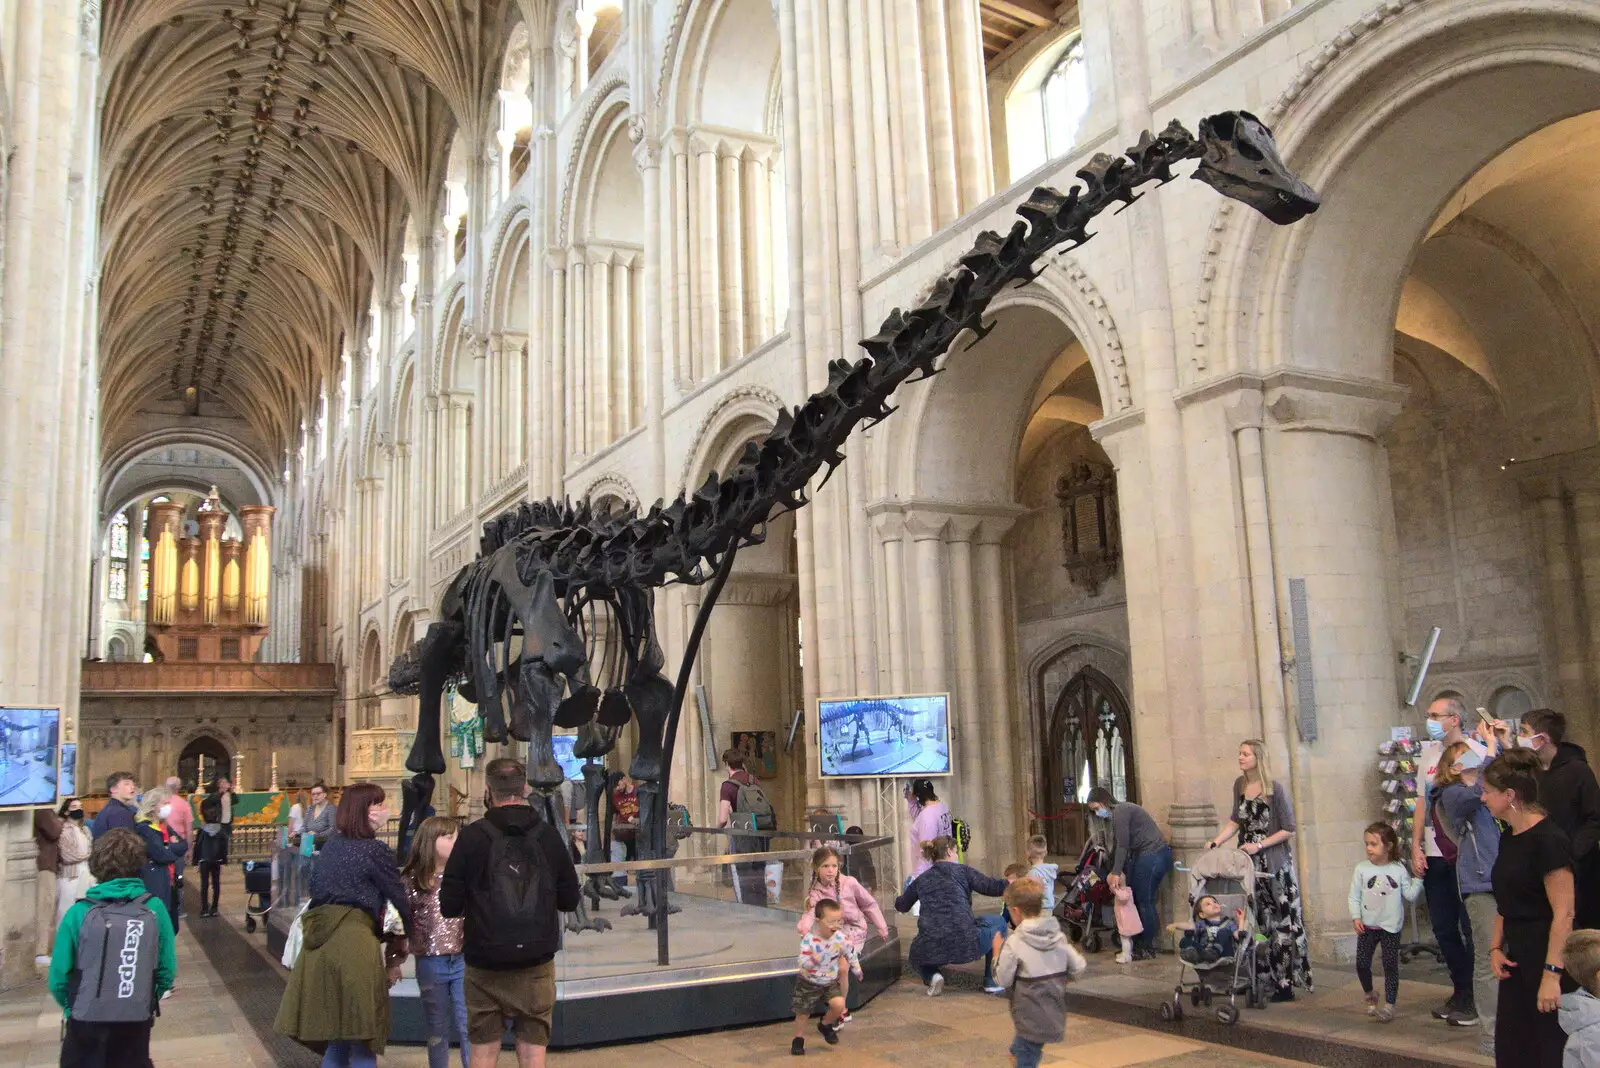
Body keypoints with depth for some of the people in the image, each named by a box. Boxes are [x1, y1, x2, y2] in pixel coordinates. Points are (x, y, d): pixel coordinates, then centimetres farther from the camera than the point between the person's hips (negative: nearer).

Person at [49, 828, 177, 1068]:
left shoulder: (79, 913, -13)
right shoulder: (155, 908, -9)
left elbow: (58, 976, -8)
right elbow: (167, 970, -5)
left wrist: (72, 1007, 13)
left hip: (86, 1022, -1)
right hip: (137, 1023, 1)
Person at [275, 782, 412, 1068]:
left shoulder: (332, 845, 16)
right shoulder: (375, 850, -4)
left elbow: (317, 889, 17)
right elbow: (400, 898, 0)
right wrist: (412, 934, 15)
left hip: (318, 938, 7)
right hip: (353, 940, -7)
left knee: (335, 1034, 16)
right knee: (361, 1035, 3)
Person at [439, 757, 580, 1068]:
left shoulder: (473, 836, -9)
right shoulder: (548, 835, -3)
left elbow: (449, 906, -7)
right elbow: (570, 900, 3)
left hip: (485, 965, -1)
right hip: (537, 964, 1)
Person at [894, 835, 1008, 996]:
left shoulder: (921, 880, 17)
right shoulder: (962, 871, 8)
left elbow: (901, 906, 32)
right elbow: (991, 886, 0)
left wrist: (901, 896, 55)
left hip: (931, 949, 3)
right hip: (965, 943, -3)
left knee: (917, 957, 37)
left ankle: (932, 976, 3)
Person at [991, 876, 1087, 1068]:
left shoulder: (1014, 943, -17)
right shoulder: (1059, 937, 1)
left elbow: (1003, 979, -13)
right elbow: (1079, 968, 4)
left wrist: (997, 953, 1)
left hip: (1031, 1019, -7)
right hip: (1055, 1015, 7)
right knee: (1017, 1051, 24)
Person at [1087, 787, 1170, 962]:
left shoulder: (1120, 811, -13)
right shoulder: (1116, 814, 18)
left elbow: (1123, 845, -18)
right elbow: (1117, 846, 20)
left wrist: (1116, 873, -19)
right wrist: (1112, 872, 17)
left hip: (1153, 855, -10)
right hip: (1145, 856, 10)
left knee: (1144, 901, -3)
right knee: (1134, 899, 10)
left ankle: (1148, 950, 6)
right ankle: (1137, 944, 17)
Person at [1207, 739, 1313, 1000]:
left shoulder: (1274, 789, -11)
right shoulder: (1239, 784, 6)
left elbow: (1288, 829, -8)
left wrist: (1259, 846, -12)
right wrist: (1215, 842, 5)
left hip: (1274, 864, -6)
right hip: (1247, 862, 6)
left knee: (1280, 921, -2)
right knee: (1253, 922, 6)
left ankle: (1285, 984, 2)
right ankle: (1259, 979, 11)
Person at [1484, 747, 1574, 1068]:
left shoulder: (1548, 840, -18)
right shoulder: (1508, 838, 10)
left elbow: (1564, 913, -21)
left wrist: (1552, 974, -23)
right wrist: (1495, 948, 7)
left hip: (1546, 958, -9)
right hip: (1517, 958, 9)